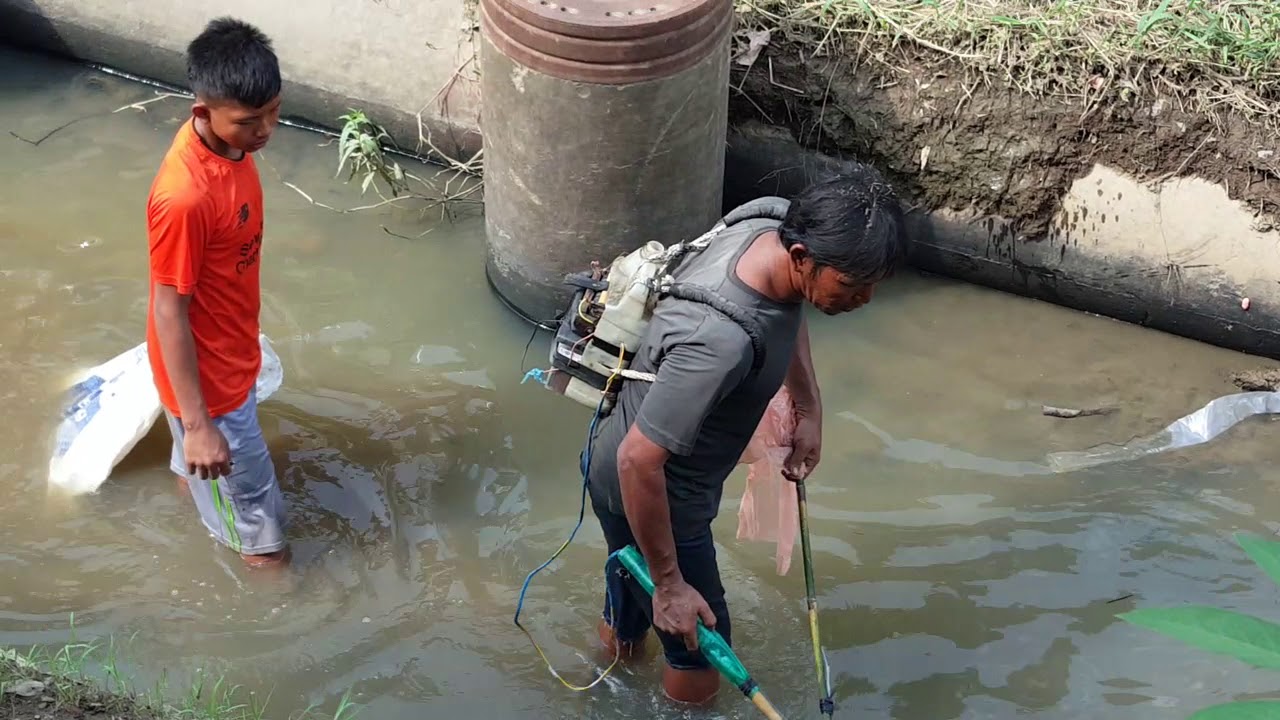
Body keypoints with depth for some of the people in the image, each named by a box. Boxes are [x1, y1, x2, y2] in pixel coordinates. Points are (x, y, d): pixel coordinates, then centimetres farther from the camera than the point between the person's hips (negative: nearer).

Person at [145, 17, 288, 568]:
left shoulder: (228, 140, -13)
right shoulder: (184, 197, -38)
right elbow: (168, 312, -29)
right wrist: (198, 424, -25)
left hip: (229, 340, 8)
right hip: (206, 362, -8)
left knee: (219, 444, 35)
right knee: (238, 465, 17)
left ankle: (189, 473, 64)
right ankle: (256, 541, 43)